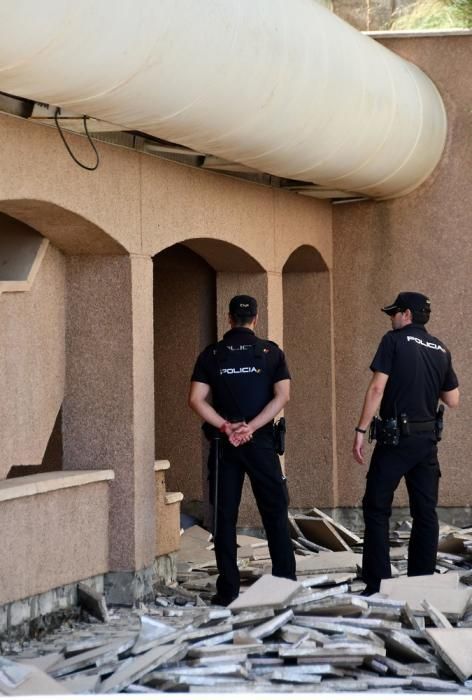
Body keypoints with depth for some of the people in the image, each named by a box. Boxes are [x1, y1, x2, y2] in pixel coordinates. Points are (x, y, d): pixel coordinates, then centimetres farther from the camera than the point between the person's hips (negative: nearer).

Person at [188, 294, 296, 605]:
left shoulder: (212, 355, 4)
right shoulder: (270, 352, 2)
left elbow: (196, 399, -5)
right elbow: (282, 396, -8)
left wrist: (227, 426, -9)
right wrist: (250, 427, -12)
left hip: (224, 443, 1)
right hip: (261, 441, -1)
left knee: (225, 516, 4)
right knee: (275, 512, 7)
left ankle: (228, 589, 2)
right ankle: (286, 582, 5)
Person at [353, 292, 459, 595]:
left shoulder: (394, 340, -6)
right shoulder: (441, 350, 10)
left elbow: (377, 389, -13)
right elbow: (453, 400, 13)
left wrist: (361, 431, -11)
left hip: (397, 437, -5)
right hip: (427, 439, 5)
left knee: (377, 508, 1)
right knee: (425, 511, 8)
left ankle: (377, 584, -5)